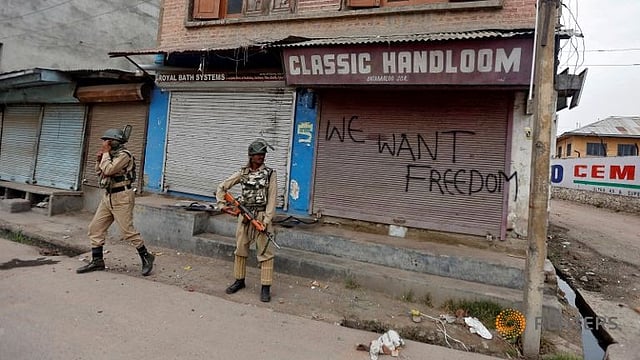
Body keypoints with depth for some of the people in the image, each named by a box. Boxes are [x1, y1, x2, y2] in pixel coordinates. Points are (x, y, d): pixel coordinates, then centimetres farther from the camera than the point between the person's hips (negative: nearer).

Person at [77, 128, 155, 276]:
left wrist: (105, 153, -11)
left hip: (122, 197, -9)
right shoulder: (110, 155, 14)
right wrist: (99, 159, 5)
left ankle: (146, 257, 6)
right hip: (108, 196, 9)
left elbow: (108, 170, -23)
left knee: (127, 231, -7)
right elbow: (99, 172, 21)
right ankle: (97, 261, 17)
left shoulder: (123, 155, -14)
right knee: (95, 228, 8)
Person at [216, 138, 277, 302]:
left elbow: (272, 199, -7)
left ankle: (265, 287, 6)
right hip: (244, 215, 4)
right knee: (240, 249, 12)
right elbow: (221, 187, 14)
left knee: (265, 252, -3)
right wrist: (221, 204, 3)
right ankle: (239, 281, 30)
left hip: (262, 216, -3)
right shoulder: (242, 173, 5)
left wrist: (266, 220, -14)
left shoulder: (270, 173, -3)